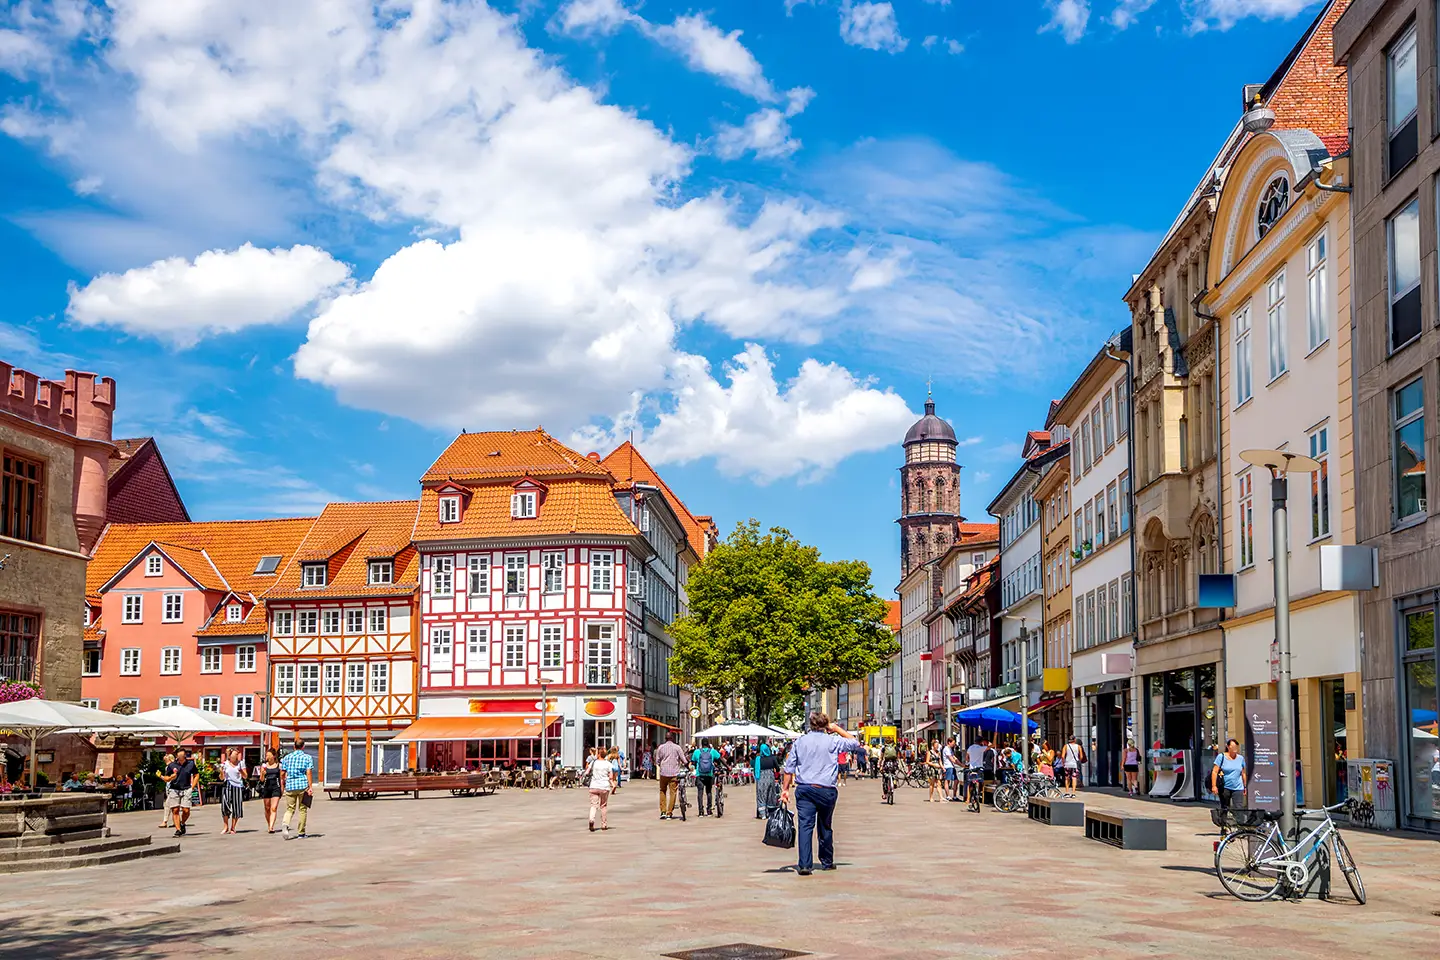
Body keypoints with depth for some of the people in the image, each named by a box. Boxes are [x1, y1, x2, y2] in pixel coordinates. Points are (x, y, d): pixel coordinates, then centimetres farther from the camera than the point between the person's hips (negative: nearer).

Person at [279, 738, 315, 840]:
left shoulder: (287, 757, 8)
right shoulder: (308, 758, 1)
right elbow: (309, 773, -8)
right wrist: (310, 787, -9)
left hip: (290, 786, 2)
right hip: (303, 785, -2)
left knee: (290, 809, 7)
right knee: (303, 809, 8)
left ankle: (285, 825, -23)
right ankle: (301, 833, 11)